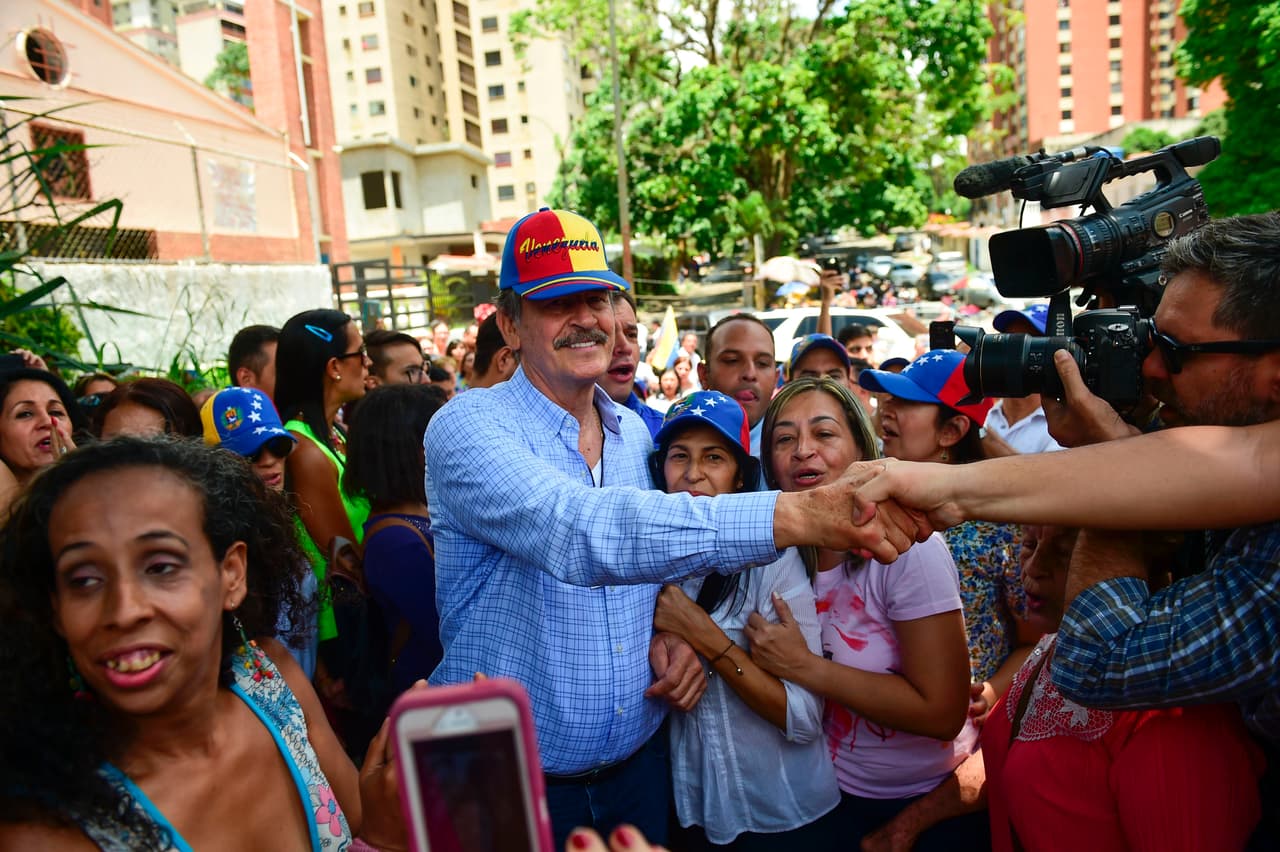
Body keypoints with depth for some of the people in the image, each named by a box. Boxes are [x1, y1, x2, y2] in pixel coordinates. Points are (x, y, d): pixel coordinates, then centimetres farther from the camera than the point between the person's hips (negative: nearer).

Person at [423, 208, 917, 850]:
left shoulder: (635, 432, 2)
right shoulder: (468, 428, -19)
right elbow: (581, 534, -36)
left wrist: (668, 630, -7)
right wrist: (794, 515, -44)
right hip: (516, 783, -5)